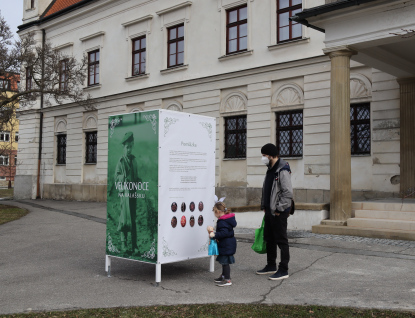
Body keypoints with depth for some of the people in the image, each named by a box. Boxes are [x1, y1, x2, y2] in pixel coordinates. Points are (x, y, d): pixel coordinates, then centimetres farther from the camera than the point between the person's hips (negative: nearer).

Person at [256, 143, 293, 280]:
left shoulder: (283, 171, -17)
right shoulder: (270, 169, 14)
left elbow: (288, 193, -22)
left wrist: (279, 209, -19)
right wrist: (264, 206, 16)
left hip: (279, 212, -10)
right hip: (269, 211, 10)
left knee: (281, 240, -2)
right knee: (269, 238, 17)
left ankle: (283, 270, 6)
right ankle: (271, 266, 30)